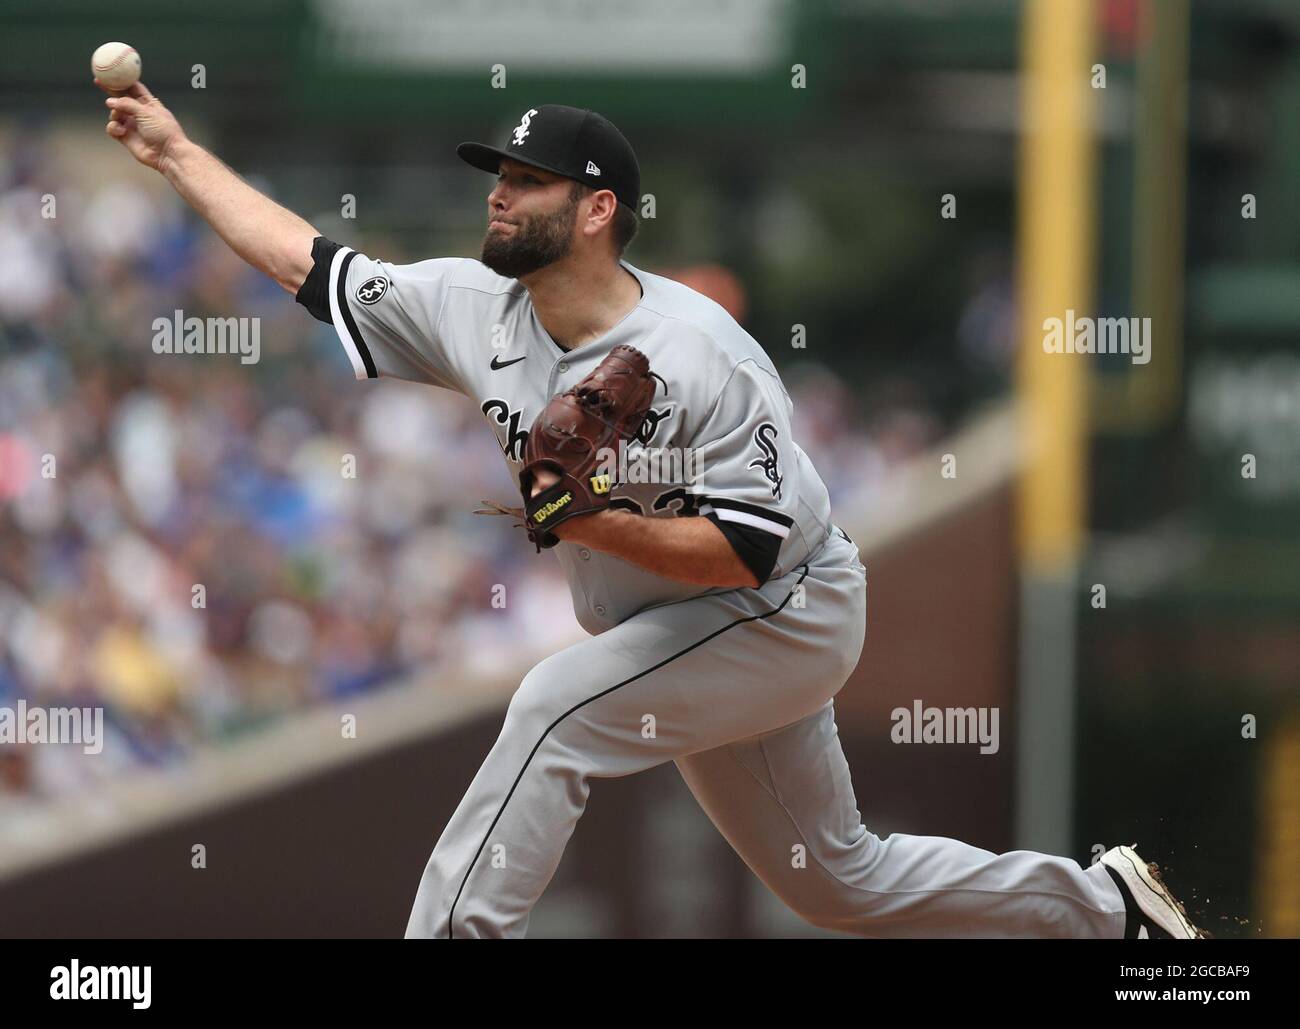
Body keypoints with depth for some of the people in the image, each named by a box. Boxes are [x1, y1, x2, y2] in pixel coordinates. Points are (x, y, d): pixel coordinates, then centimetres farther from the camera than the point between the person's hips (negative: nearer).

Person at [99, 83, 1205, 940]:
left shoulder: (697, 359, -28)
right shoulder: (477, 310, -7)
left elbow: (748, 549, -27)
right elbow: (311, 262, 0)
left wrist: (596, 525, -37)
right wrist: (177, 152, -2)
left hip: (790, 615, -8)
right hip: (680, 640, 8)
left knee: (557, 705, -27)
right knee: (838, 879, 17)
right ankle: (1102, 905, 32)